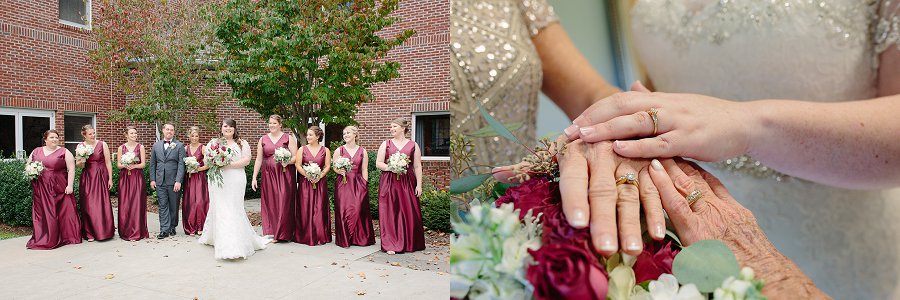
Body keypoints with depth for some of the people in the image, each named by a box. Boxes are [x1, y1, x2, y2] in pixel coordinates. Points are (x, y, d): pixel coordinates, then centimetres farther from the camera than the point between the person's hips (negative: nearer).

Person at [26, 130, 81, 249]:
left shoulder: (64, 152, 1)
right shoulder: (36, 151, 12)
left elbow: (71, 169, -5)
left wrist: (70, 185, -12)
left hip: (59, 188, -3)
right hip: (41, 189, 3)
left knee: (64, 211, -3)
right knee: (42, 213, 6)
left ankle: (68, 236, 6)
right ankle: (44, 238, 14)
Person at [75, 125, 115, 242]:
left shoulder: (102, 144, -1)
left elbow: (108, 162, 0)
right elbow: (77, 164, 13)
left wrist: (110, 179, -3)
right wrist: (81, 161, -11)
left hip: (101, 177, -2)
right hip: (87, 178, 2)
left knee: (102, 204, -1)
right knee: (88, 206, 2)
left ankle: (104, 231, 11)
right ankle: (90, 233, 10)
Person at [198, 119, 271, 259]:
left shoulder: (242, 143, 8)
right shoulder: (213, 142, 16)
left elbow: (246, 160, -3)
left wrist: (229, 164, -14)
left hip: (235, 180, -2)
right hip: (217, 180, 2)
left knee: (234, 209, -7)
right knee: (219, 209, 1)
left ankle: (236, 245, -7)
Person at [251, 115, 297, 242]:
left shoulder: (288, 138, 3)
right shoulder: (263, 139, 11)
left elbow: (295, 157, -2)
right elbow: (258, 160, 10)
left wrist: (287, 162, -22)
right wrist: (254, 178, 4)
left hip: (285, 175, -3)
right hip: (268, 175, 3)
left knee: (283, 202, -4)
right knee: (269, 203, 3)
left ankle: (283, 233, 5)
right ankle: (271, 232, 13)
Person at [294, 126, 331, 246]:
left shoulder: (325, 150, 5)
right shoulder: (302, 149, 5)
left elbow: (327, 166, 1)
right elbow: (298, 165, 0)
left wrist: (319, 176, -13)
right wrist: (308, 175, -12)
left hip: (320, 183, 0)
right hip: (305, 183, 0)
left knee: (320, 209, 0)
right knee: (305, 209, 0)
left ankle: (320, 236, 7)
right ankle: (306, 236, 8)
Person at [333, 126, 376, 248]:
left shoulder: (362, 151, 7)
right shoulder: (339, 150, 6)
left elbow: (364, 170, 7)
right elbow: (335, 168, 6)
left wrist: (365, 185, 2)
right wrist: (340, 171, -16)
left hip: (358, 183, 0)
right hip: (343, 183, 0)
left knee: (358, 209, -7)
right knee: (343, 210, -4)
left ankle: (360, 238, 6)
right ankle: (344, 238, 7)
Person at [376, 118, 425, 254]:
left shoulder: (413, 145, 8)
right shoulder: (386, 144, 9)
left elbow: (417, 166, 5)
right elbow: (378, 163, 5)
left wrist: (419, 184, -2)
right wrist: (390, 168, -13)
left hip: (407, 183, 0)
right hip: (389, 183, 0)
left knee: (409, 213, 1)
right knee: (390, 213, -1)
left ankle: (410, 244, 12)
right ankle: (390, 245, 4)